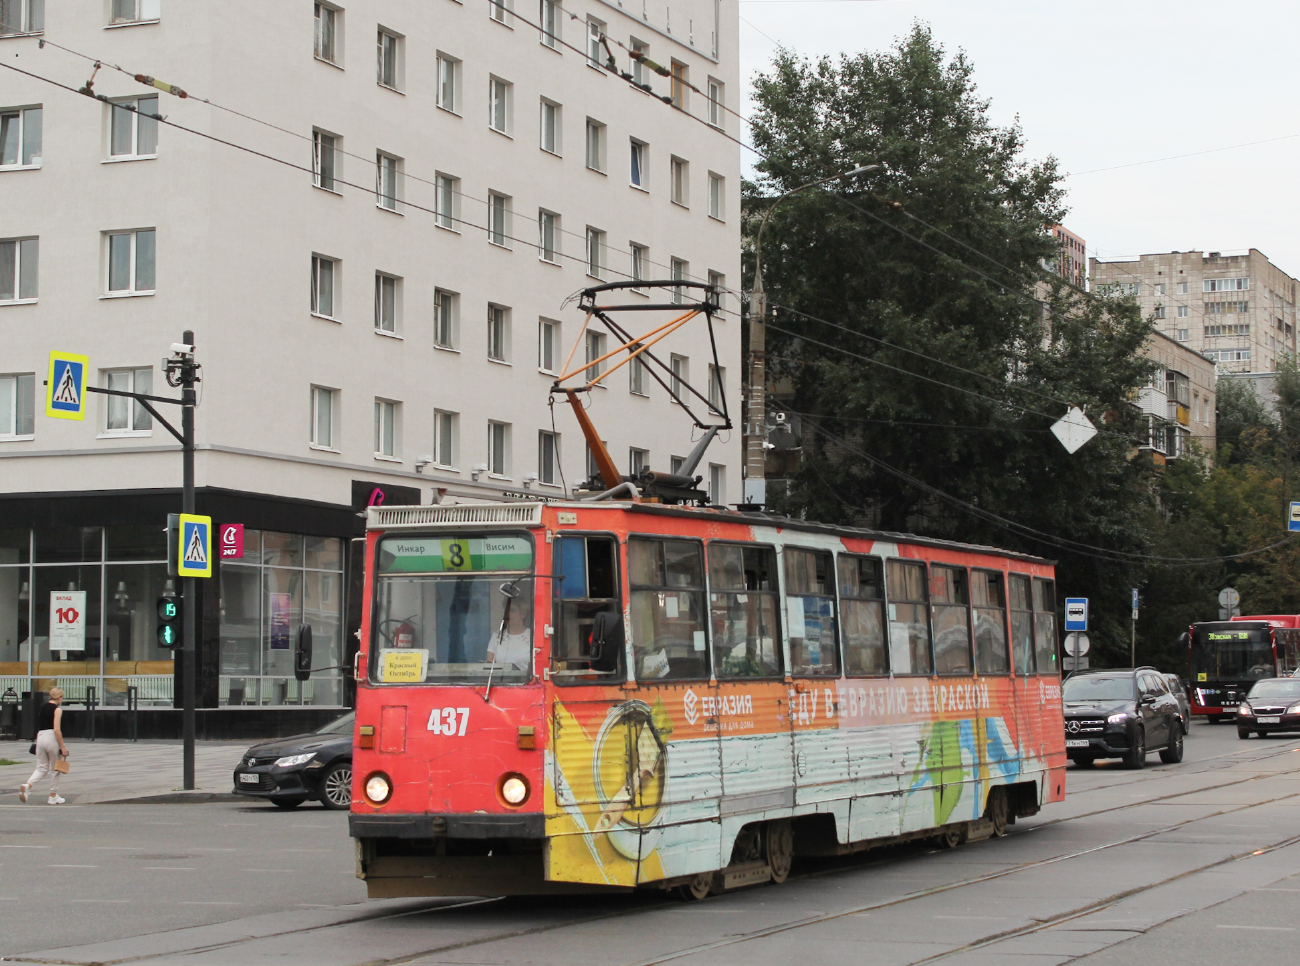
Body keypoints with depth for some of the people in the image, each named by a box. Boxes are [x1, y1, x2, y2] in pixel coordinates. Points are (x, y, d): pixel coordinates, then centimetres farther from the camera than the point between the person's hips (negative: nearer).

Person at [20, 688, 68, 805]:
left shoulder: (42, 707, 12)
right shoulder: (57, 709, -8)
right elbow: (56, 729, -16)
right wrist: (63, 746, -13)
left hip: (40, 737, 6)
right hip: (52, 738, -6)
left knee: (41, 768, 10)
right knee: (54, 769, 8)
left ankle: (27, 785, -16)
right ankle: (53, 796, 14)